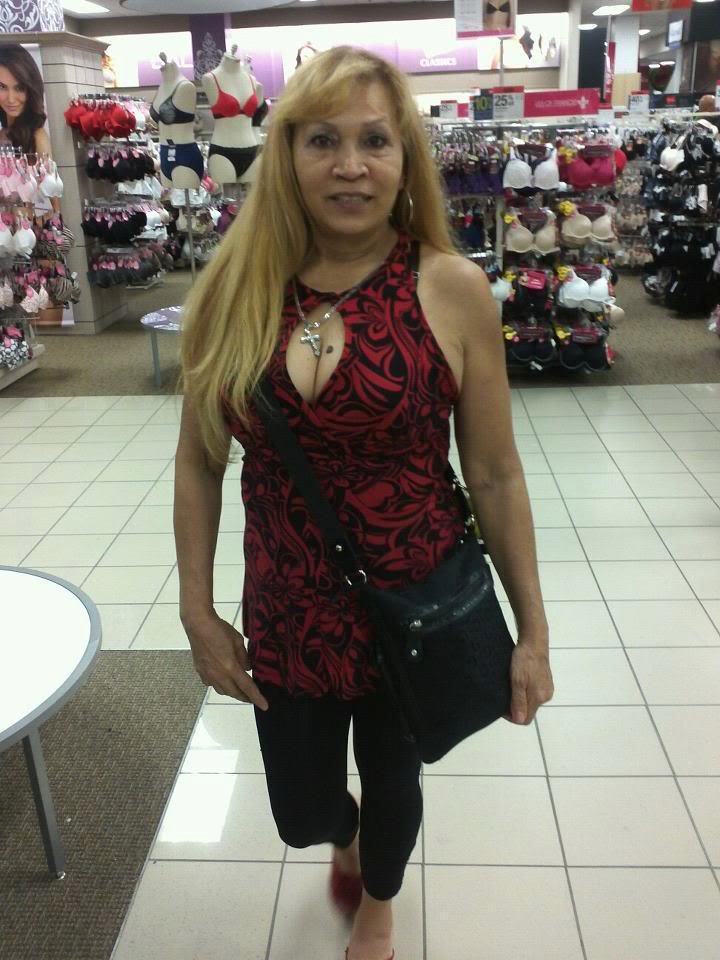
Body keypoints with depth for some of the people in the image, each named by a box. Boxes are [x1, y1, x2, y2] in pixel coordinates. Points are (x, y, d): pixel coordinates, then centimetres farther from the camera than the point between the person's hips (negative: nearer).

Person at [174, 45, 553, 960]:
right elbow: (199, 461, 1)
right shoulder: (234, 289, -7)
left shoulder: (452, 290, -14)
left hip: (421, 607, -1)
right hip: (287, 611, 2)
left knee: (392, 776, 22)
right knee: (302, 812, 18)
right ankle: (348, 840, 60)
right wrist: (197, 612, 1)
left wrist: (532, 629, -3)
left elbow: (494, 473, -8)